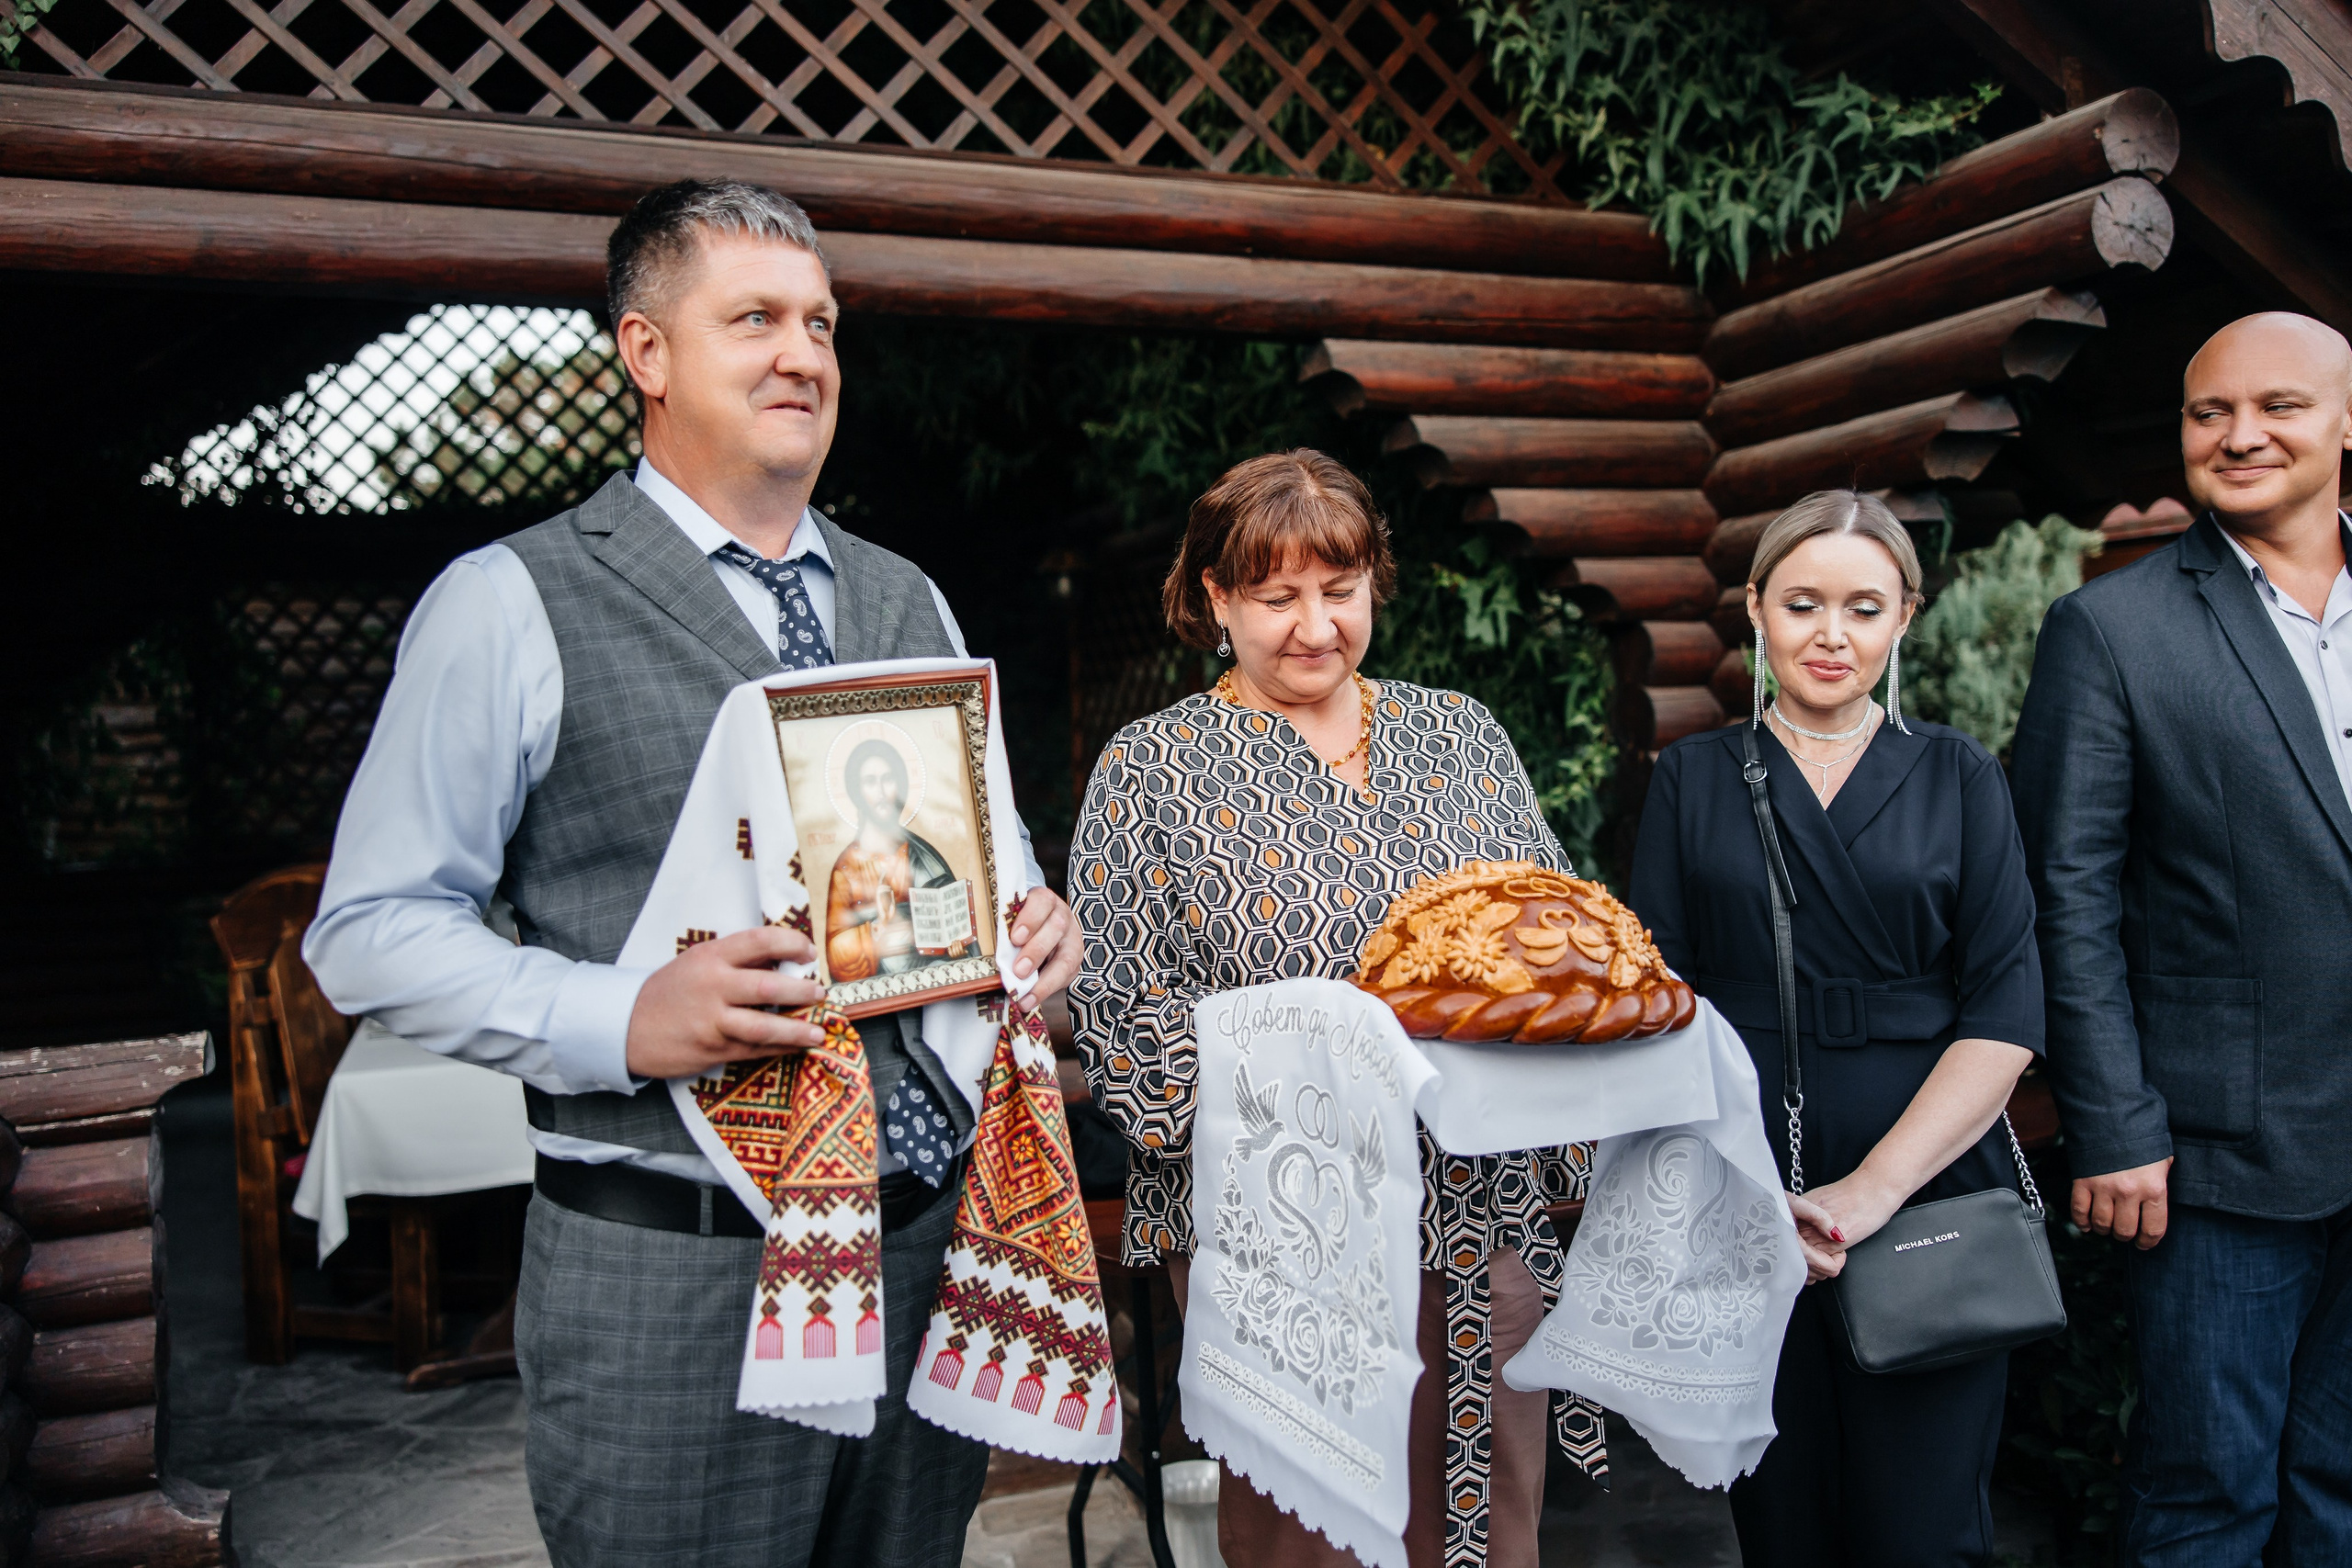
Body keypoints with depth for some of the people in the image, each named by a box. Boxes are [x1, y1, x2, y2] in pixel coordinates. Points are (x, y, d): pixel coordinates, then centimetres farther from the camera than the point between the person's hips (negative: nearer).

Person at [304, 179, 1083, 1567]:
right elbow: (372, 930, -6)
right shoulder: (510, 605, -4)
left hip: (936, 1234, 5)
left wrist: (1031, 926, -2)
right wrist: (620, 1020, -22)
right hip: (673, 1273, -5)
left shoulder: (910, 603, 13)